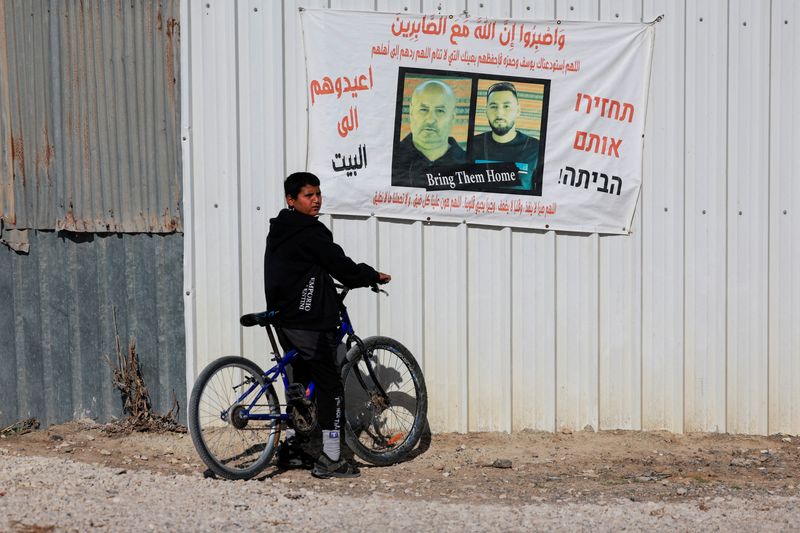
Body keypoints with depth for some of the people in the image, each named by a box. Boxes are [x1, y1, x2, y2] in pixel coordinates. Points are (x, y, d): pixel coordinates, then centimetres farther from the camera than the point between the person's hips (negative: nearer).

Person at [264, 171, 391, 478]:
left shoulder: (279, 232, 15)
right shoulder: (310, 232, -15)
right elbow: (340, 265, -12)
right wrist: (373, 276, 2)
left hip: (285, 318, 10)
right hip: (309, 322, -10)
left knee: (300, 379, 20)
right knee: (330, 385, -5)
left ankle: (290, 448, 26)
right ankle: (330, 461, -4)